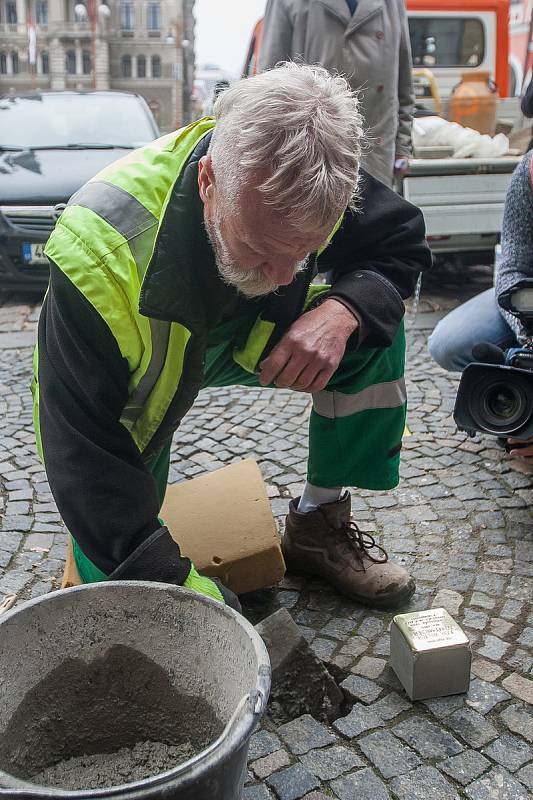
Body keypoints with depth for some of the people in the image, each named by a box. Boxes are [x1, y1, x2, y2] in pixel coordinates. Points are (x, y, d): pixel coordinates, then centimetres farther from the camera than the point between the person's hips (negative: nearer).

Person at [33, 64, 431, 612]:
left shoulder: (308, 178, -26)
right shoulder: (101, 250, -40)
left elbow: (401, 243, -10)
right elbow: (87, 454, -34)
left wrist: (342, 310, -34)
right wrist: (188, 593, -35)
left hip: (243, 342, 5)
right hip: (131, 389, -4)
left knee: (376, 333, -18)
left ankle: (317, 527, -2)